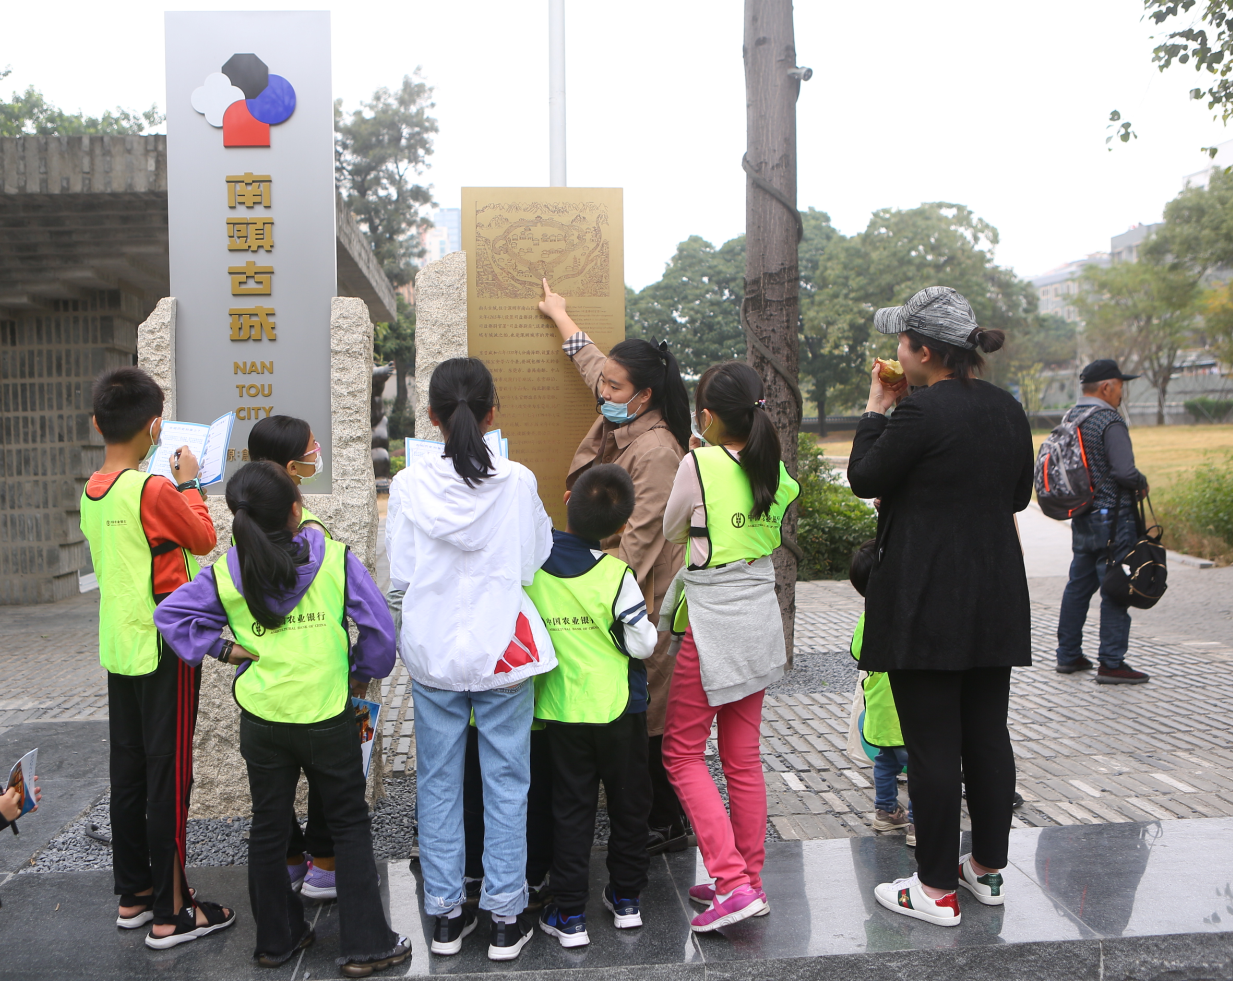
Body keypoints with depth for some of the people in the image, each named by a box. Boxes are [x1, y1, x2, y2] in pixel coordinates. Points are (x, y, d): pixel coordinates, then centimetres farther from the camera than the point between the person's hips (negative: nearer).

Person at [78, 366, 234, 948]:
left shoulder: (91, 492, 5)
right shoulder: (153, 490, -20)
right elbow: (204, 539, -7)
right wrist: (189, 482, 3)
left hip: (118, 648, 8)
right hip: (164, 649, -8)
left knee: (127, 771, 15)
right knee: (169, 777, 0)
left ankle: (132, 894, 27)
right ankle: (170, 913, 8)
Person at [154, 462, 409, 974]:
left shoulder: (225, 572, -3)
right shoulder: (336, 558, -10)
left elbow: (170, 613, -4)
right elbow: (379, 626, -11)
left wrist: (222, 647, -1)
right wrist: (363, 673, 5)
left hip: (262, 721, 3)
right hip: (328, 717, -2)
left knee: (268, 829, 18)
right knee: (350, 825, 11)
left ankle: (276, 938, 32)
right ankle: (365, 945, 14)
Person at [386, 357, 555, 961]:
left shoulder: (412, 483, -8)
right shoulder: (517, 482, -10)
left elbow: (398, 575, -2)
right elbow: (534, 564, -1)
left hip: (432, 654, 1)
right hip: (502, 652, -1)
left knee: (437, 782, 14)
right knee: (506, 784, 10)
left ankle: (445, 914, 24)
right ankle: (506, 919, 18)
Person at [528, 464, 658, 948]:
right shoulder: (616, 574, -18)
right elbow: (643, 643, -13)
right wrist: (650, 633, 8)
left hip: (561, 708, 2)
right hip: (619, 708, -2)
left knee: (571, 807, 11)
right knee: (629, 802, 16)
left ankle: (569, 915, 13)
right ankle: (626, 899, 29)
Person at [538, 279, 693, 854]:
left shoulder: (655, 449, -19)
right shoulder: (617, 421, 9)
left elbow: (638, 538, -22)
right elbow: (589, 359, 28)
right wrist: (559, 314, 42)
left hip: (644, 597, -9)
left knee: (648, 710, -2)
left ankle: (667, 825, 11)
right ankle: (655, 817, 22)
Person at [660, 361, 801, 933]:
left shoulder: (699, 464, -15)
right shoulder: (774, 471, 4)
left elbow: (670, 532, 2)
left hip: (712, 627, -7)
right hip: (760, 623, 7)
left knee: (682, 753, 5)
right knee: (743, 757, 15)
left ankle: (733, 882, -2)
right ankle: (748, 880, 23)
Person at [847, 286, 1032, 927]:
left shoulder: (920, 410, -18)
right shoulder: (1008, 410, 6)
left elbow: (864, 479, -7)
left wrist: (876, 408, 4)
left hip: (926, 604, -7)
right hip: (996, 601, 8)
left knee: (932, 745, 1)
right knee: (988, 734, 16)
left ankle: (937, 890, 11)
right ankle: (988, 868, 29)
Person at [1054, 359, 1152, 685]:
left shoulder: (1070, 417, 10)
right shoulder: (1109, 421, -17)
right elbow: (1125, 471, -24)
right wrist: (1142, 484, -3)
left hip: (1082, 517, 9)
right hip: (1112, 516, -9)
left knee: (1079, 584, 15)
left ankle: (1068, 655, 22)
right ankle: (1111, 663, -1)